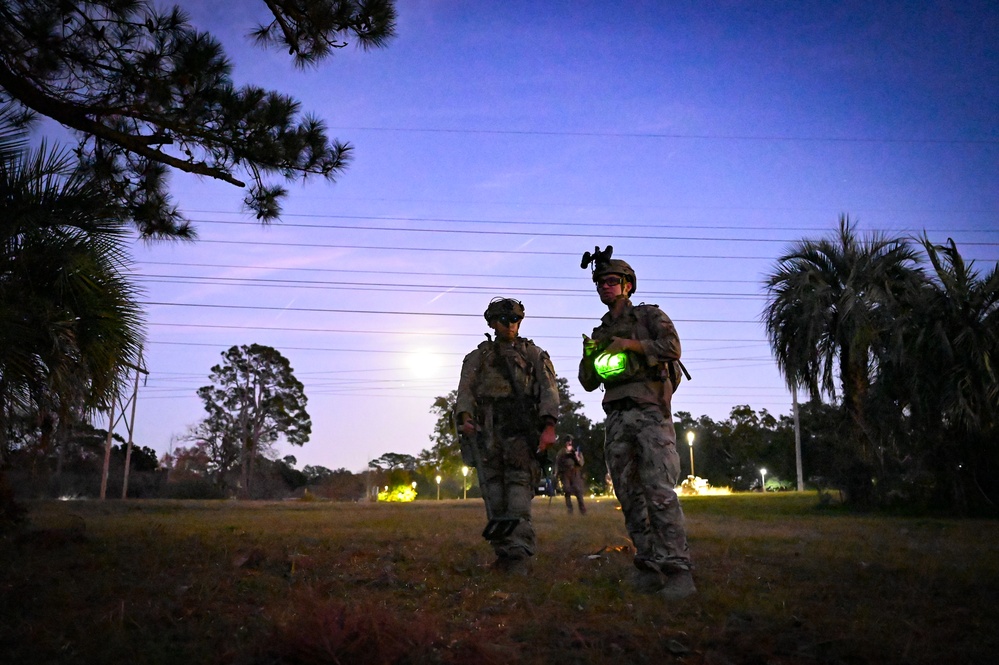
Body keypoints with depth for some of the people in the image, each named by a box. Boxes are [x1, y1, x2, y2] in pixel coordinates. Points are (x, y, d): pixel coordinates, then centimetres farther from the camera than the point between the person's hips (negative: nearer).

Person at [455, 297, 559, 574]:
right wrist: (465, 417, -12)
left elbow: (548, 389, 5)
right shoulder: (477, 357, 23)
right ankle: (503, 552, 2)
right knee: (493, 489, -2)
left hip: (521, 427, -2)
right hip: (487, 429, 2)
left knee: (520, 483, -15)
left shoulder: (534, 354, 19)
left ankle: (519, 556, -21)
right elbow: (465, 390, 9)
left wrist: (549, 425, -11)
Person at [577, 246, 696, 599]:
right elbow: (588, 383, 20)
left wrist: (631, 344, -12)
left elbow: (672, 347, -7)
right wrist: (589, 356, 0)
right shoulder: (600, 333, 23)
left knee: (659, 491, -16)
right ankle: (649, 566, 7)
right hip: (616, 418, 6)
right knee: (630, 495, 2)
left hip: (650, 412, -6)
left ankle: (677, 570, -16)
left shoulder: (650, 315, 10)